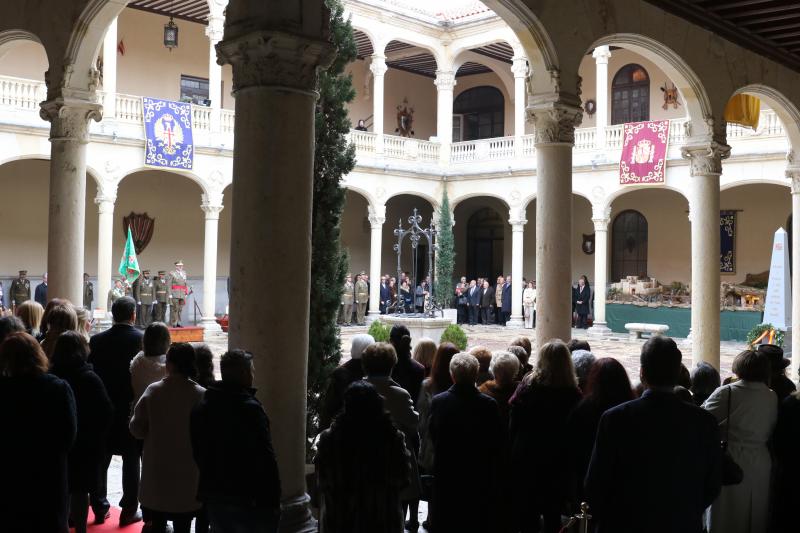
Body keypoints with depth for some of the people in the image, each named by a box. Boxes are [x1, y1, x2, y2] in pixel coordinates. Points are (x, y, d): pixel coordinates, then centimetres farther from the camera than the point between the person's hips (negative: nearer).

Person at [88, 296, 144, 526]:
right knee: (131, 461, 8)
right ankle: (129, 511, 13)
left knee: (101, 459, 14)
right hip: (132, 409, -2)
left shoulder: (97, 340, -5)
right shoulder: (141, 339, -13)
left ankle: (100, 508, 21)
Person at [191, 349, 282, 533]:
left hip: (212, 496, 7)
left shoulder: (201, 407, 7)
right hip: (248, 498, -7)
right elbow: (265, 459, -20)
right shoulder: (250, 408, -18)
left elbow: (197, 452, 15)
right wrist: (273, 501, -15)